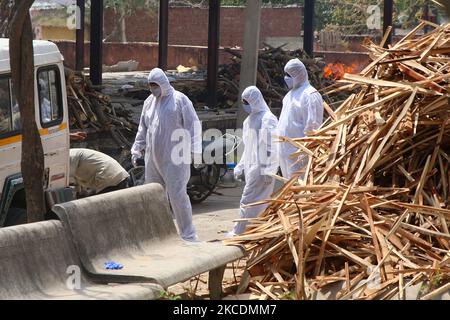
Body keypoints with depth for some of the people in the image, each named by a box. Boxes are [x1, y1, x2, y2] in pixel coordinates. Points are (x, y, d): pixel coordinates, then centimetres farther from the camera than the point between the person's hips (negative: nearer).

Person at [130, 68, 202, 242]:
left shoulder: (179, 100, -5)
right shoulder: (149, 102, 14)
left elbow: (193, 125, -9)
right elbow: (143, 128, 22)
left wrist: (194, 149, -17)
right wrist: (137, 149, 17)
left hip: (174, 159, -6)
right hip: (153, 159, 7)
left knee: (177, 195, -10)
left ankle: (188, 235, -5)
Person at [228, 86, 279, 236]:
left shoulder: (267, 119, -11)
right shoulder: (249, 120, 16)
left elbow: (273, 148, -15)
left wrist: (268, 171, -19)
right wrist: (240, 167, 19)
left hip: (260, 168, -9)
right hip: (250, 168, 9)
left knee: (248, 200, -7)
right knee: (259, 201, 9)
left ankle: (239, 232, -4)